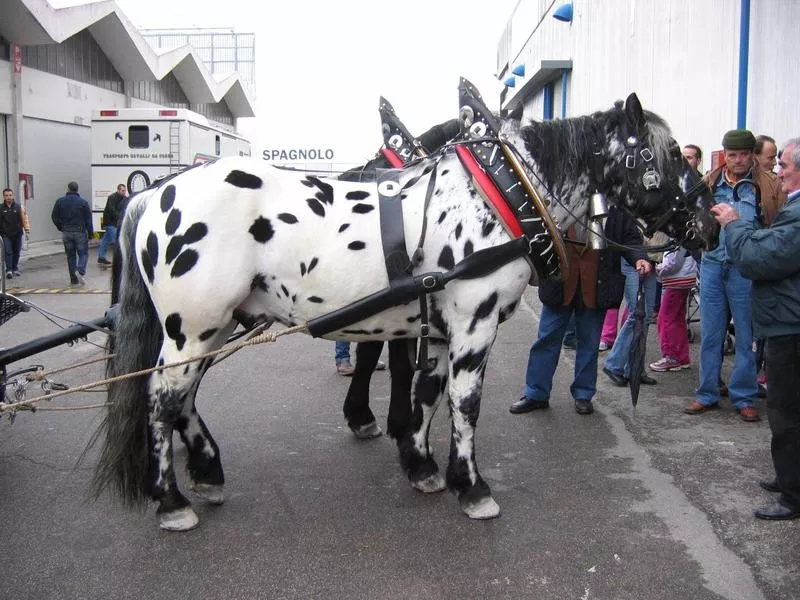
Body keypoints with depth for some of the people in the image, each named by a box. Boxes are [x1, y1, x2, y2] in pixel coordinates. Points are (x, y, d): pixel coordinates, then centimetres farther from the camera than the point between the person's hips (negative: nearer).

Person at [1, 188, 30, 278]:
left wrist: (27, 231, -1)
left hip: (17, 234, 2)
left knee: (16, 252, 8)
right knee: (8, 252, -9)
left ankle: (15, 269, 21)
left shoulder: (19, 207, 5)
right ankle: (9, 270, -10)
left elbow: (24, 219, 5)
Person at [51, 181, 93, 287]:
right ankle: (80, 271, -23)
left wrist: (61, 228, 18)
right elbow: (88, 219, -6)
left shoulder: (60, 201, 2)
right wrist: (91, 232, 2)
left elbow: (54, 217, 4)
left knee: (70, 255, 9)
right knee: (83, 253, 5)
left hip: (66, 233, 3)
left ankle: (74, 280, 8)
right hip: (80, 232, -3)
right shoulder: (83, 202, -6)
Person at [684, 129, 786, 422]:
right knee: (710, 335, 10)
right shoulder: (709, 183, 7)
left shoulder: (770, 185, -2)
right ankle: (707, 394, 22)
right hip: (712, 266, 3)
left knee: (746, 337, 6)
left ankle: (744, 398, 19)